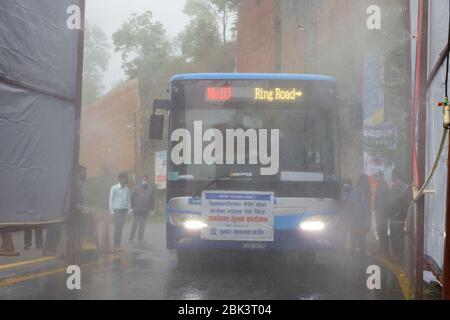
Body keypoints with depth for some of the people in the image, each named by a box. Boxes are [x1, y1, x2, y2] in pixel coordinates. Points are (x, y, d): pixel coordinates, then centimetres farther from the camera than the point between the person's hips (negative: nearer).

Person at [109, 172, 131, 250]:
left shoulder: (127, 189, 10)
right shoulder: (114, 188, -4)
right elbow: (111, 200, -1)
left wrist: (129, 209, 10)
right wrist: (112, 211, -5)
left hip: (124, 210, 5)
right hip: (117, 210, -5)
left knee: (121, 228, 5)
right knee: (117, 228, -7)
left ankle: (118, 244, 10)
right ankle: (115, 245, -4)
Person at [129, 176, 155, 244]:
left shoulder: (150, 189, 13)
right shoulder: (136, 188, 1)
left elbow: (152, 200, 17)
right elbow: (131, 198, -2)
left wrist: (152, 208, 11)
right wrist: (131, 207, -8)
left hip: (145, 211, 4)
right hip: (136, 210, -4)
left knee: (142, 225, 6)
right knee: (135, 225, -2)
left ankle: (140, 239, 12)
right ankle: (131, 238, 4)